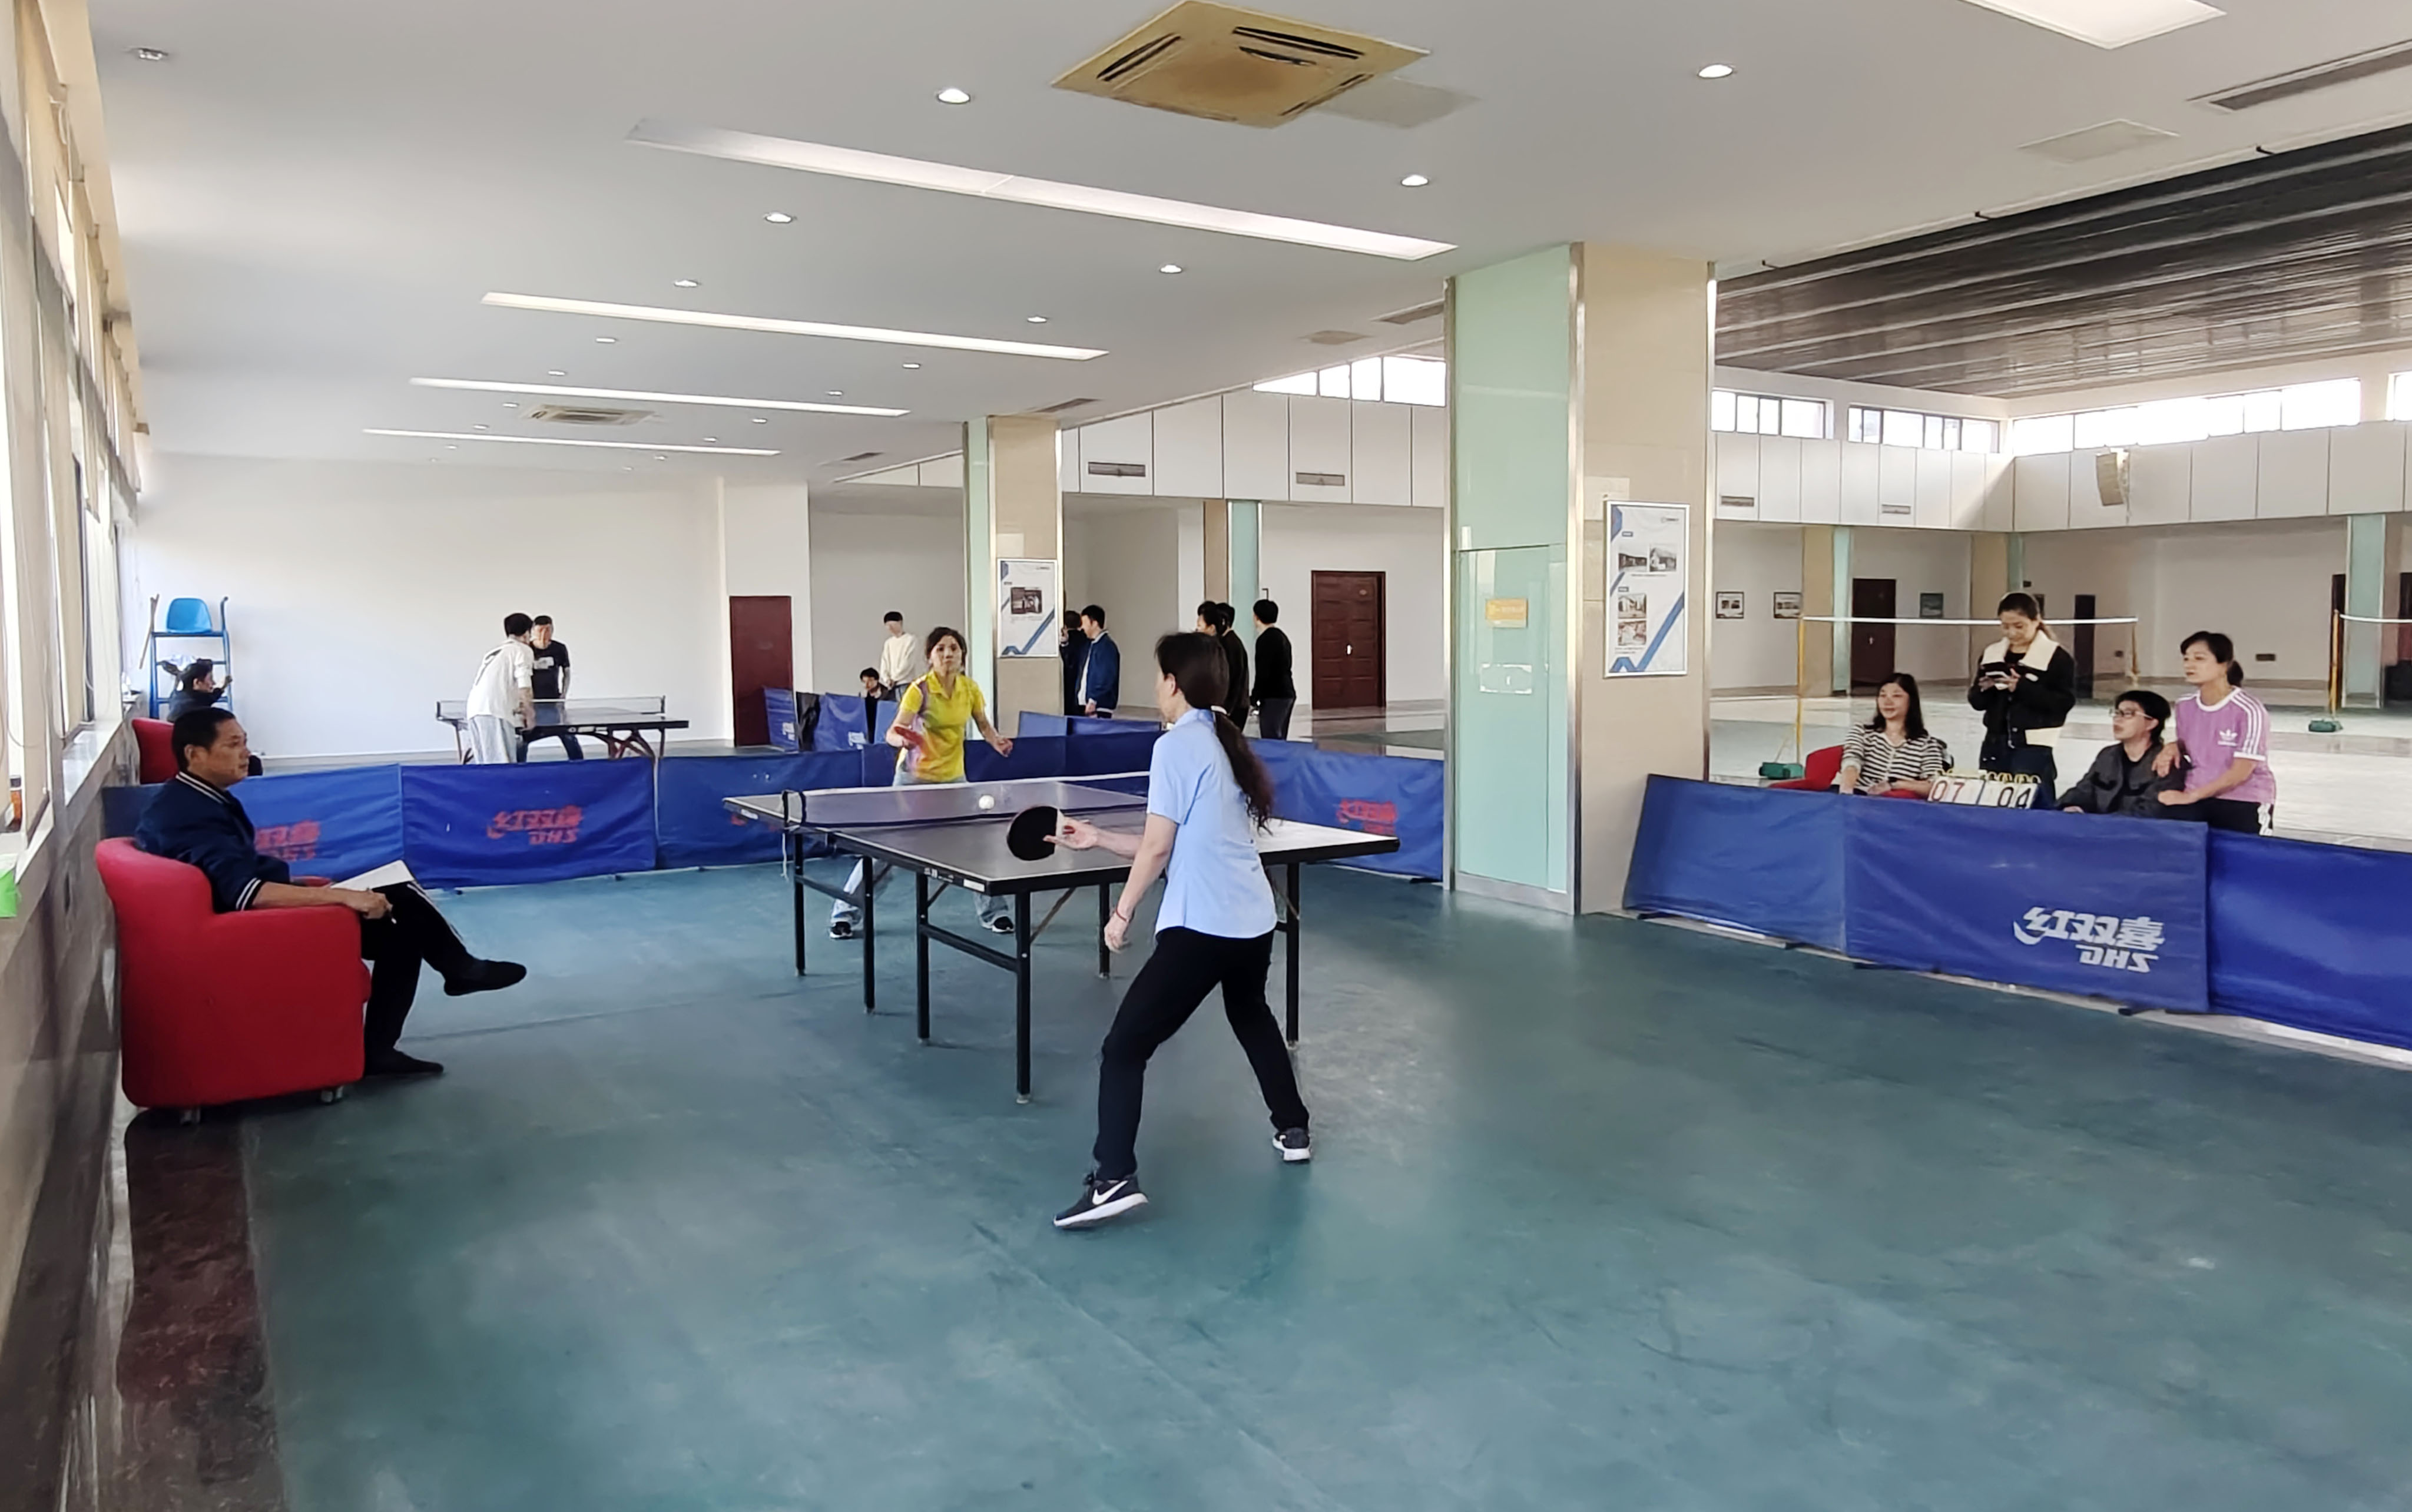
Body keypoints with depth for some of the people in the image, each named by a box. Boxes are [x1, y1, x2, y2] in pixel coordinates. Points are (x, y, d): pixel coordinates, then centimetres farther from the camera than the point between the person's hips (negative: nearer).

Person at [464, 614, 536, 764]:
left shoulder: (495, 652, 29)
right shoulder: (523, 650, 6)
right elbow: (524, 687, -5)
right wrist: (530, 717, 2)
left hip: (474, 709, 8)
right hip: (495, 712, -8)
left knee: (484, 765, 9)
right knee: (502, 765, -11)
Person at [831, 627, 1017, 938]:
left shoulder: (970, 688, -3)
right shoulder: (920, 690, -18)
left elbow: (984, 725, 9)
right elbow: (894, 732, -24)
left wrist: (997, 741, -11)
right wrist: (902, 740, -47)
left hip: (953, 778, 4)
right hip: (914, 778, -4)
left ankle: (996, 912, 15)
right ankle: (846, 913, 12)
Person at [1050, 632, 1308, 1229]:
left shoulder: (1176, 746, -10)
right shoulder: (1226, 744, 14)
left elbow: (1158, 849, -11)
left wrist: (1122, 913, 2)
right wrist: (1097, 838, 21)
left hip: (1201, 929, -9)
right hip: (1254, 923, 9)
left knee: (1124, 1049, -5)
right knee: (1252, 1016, 34)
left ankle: (1114, 1180, -13)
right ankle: (1293, 1130, 44)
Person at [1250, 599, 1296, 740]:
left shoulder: (1266, 639, -12)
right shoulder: (1282, 635, 16)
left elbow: (1262, 673, -17)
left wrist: (1254, 699, -11)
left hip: (1274, 697, -10)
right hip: (1287, 693, 10)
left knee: (1271, 742, -10)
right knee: (1280, 740, 12)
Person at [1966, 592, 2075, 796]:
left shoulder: (2057, 657, -4)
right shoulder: (1992, 653, 11)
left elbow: (2064, 702, -12)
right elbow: (1976, 702, 13)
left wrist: (2023, 688, -21)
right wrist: (1984, 689, -10)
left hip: (2033, 748, -5)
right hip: (1995, 743, 5)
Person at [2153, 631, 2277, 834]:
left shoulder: (2249, 711, -15)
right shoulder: (2185, 706, 3)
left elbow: (2241, 772, -17)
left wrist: (2190, 796, -18)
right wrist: (2173, 748, -1)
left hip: (2244, 803, -5)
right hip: (2197, 798, 5)